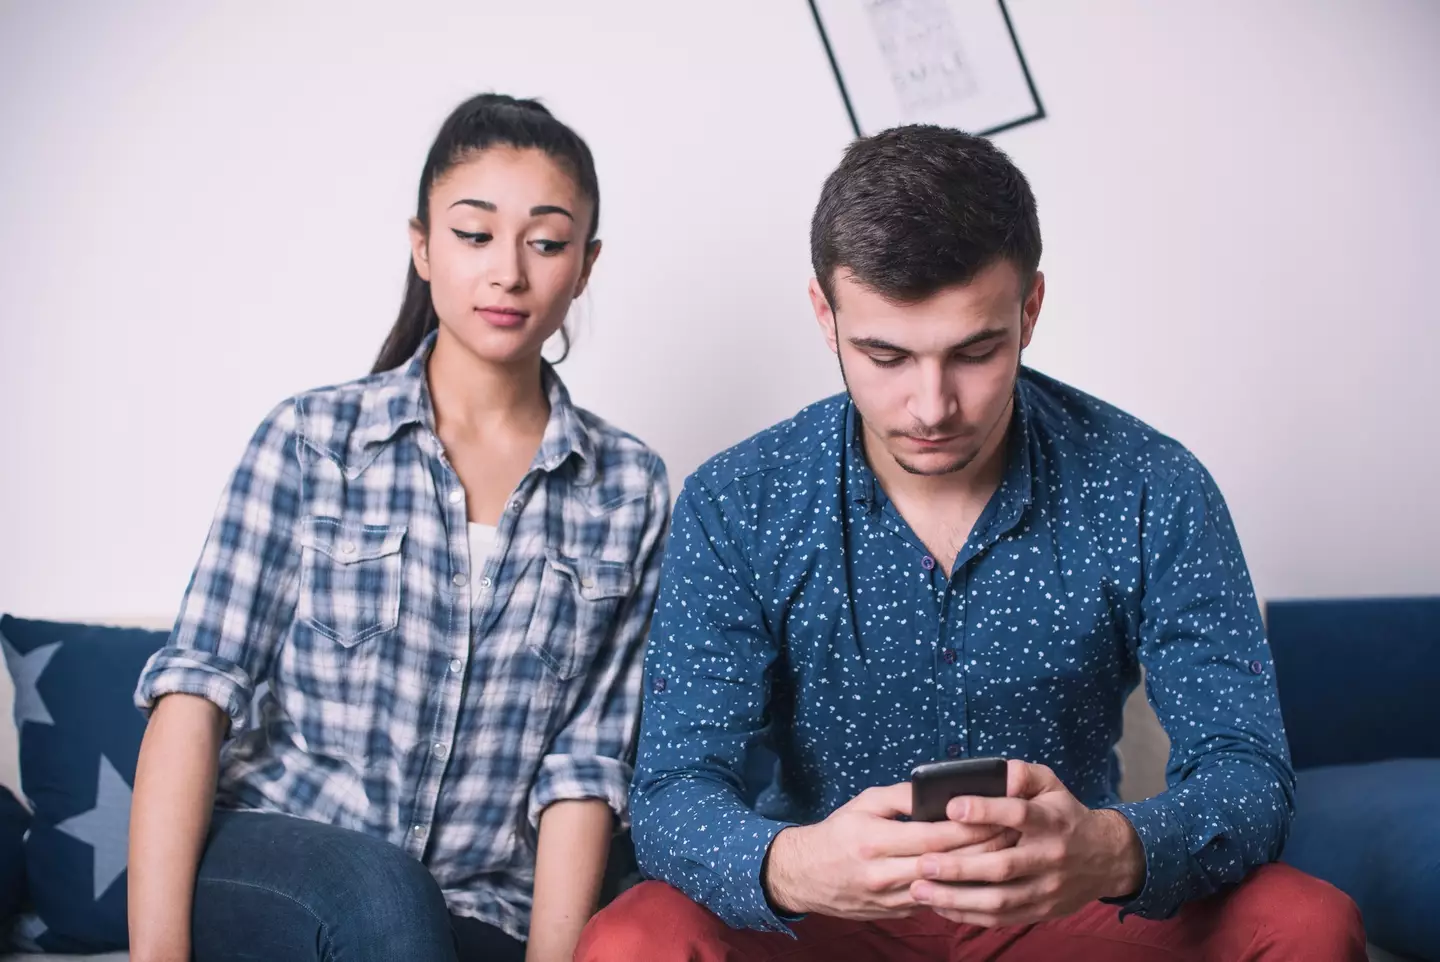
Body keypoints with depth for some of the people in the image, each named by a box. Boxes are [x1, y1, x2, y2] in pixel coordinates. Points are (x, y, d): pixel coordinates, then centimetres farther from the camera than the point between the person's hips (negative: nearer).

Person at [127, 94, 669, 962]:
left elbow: (586, 762, 0)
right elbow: (197, 693, -6)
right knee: (377, 891, -33)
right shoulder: (311, 439, 2)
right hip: (264, 879, 0)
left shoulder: (630, 490, 5)